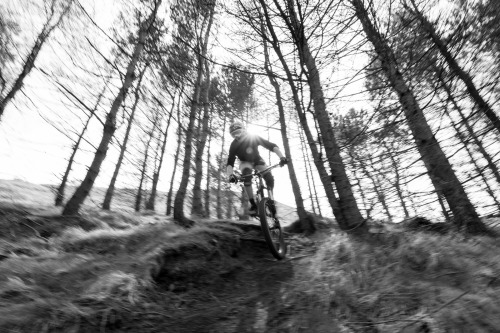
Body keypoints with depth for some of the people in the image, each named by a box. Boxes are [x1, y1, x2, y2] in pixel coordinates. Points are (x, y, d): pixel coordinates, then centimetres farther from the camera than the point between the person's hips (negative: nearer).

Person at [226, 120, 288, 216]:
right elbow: (230, 163, -31)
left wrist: (281, 157, -43)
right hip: (245, 162, -1)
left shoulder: (254, 138, -25)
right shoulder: (234, 145, -25)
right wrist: (230, 175, -51)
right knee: (247, 176, -35)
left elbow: (272, 146, -26)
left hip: (257, 160, 1)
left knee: (269, 178, -22)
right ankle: (253, 204, -25)